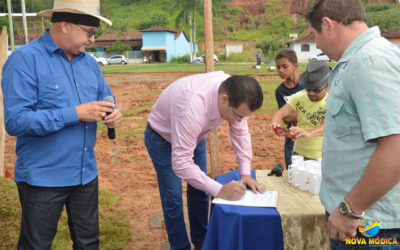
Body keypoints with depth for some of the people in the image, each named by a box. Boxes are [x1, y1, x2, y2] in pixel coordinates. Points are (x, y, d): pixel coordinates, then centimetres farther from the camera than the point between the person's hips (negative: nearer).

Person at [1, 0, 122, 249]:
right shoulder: (25, 60, -15)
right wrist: (75, 114, -24)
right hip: (43, 179, -6)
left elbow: (105, 96, 17)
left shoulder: (89, 62, 6)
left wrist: (113, 113, -8)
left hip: (86, 174, 6)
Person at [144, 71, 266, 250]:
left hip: (194, 134, 6)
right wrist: (219, 190, -41)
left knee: (200, 190, 11)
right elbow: (180, 163, -42)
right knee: (173, 199, -6)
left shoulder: (235, 95, -26)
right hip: (163, 138, -6)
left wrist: (245, 173, -19)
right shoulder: (193, 106, -46)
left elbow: (240, 132, -12)